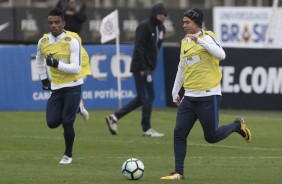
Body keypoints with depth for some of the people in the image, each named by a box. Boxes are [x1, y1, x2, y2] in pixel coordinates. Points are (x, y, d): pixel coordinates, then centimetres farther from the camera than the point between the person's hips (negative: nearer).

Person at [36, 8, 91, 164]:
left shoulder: (72, 41, -17)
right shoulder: (43, 42, -1)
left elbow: (76, 68, -22)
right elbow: (40, 59, 22)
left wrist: (57, 64, -33)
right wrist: (43, 78, 19)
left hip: (73, 86, -5)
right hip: (56, 87, 5)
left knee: (67, 122, -11)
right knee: (52, 123, -2)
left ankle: (68, 154, 11)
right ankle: (77, 109, 28)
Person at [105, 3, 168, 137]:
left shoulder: (161, 28, 14)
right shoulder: (144, 26, -13)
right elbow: (138, 48, -18)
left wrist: (153, 66, 13)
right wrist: (142, 68, -20)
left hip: (149, 68, 9)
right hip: (141, 67, -9)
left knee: (142, 98, 10)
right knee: (148, 97, -7)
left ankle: (114, 117, 14)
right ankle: (146, 129, 0)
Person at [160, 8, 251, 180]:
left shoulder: (207, 37, -6)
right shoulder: (184, 42, 14)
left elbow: (221, 55, -24)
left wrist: (200, 41, -28)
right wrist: (175, 92, 24)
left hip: (208, 96, -6)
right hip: (190, 97, 6)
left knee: (211, 137, -3)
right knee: (179, 133, -4)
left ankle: (237, 125, 23)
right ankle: (179, 172, 2)